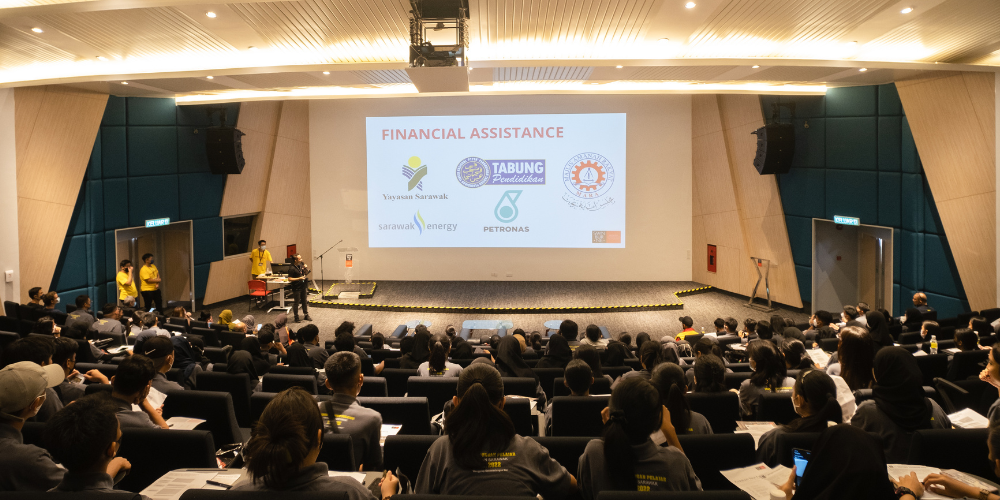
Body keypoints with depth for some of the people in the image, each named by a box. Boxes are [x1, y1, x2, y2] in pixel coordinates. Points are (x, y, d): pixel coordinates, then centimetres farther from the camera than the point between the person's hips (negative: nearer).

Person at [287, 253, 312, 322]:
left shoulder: (301, 265, 3)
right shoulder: (292, 268, -20)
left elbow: (306, 273, 15)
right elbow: (289, 279, -20)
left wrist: (306, 269, -6)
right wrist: (299, 278, -24)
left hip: (302, 286, 7)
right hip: (296, 288, -7)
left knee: (304, 301, 17)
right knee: (296, 303, 4)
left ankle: (306, 315, 29)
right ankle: (296, 317, 15)